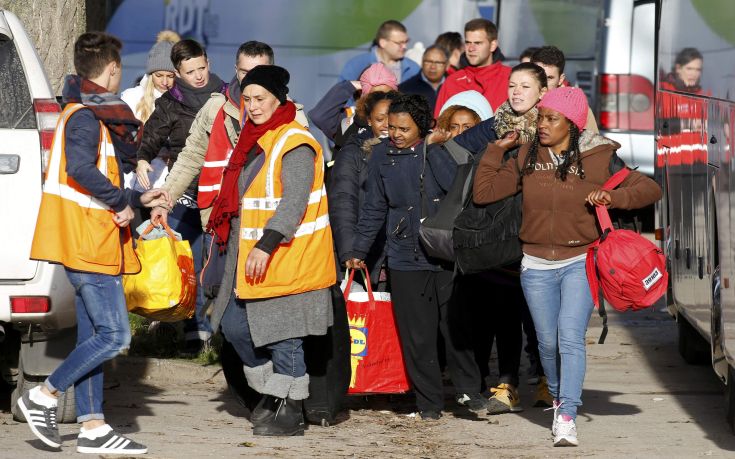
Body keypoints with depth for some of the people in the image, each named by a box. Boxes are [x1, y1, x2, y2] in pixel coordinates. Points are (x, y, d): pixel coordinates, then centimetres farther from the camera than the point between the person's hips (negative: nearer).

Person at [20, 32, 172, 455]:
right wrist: (123, 201, -20)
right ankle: (45, 396, -5)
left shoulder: (91, 114, 19)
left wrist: (138, 199, 23)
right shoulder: (85, 117, -13)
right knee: (114, 336, -11)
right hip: (90, 243, -11)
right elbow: (81, 169, -29)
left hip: (90, 243, 11)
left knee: (93, 337, 9)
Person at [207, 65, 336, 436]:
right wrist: (235, 248, 25)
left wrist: (267, 246, -30)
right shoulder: (253, 140, 15)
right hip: (247, 258, 9)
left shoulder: (296, 145, -14)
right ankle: (272, 393, 26)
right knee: (235, 326, 11)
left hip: (286, 261, -9)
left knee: (283, 336, -4)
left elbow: (294, 202, -23)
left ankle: (290, 411, 5)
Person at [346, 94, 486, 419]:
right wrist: (358, 252, 17)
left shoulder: (439, 151, 1)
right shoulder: (382, 156, 7)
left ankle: (469, 389, 14)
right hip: (405, 260, 2)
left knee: (457, 326, -1)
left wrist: (433, 148, -14)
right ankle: (429, 401, 10)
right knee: (417, 336, 2)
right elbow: (374, 209, 15)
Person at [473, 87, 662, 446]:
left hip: (580, 263, -4)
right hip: (537, 267, 4)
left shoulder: (598, 158, -4)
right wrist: (498, 147, 3)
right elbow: (483, 192, 6)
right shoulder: (527, 158, 5)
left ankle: (567, 418, -22)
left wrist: (613, 197, -17)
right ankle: (559, 401, 33)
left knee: (570, 337, -17)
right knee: (548, 342, 10)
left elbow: (650, 189, 0)